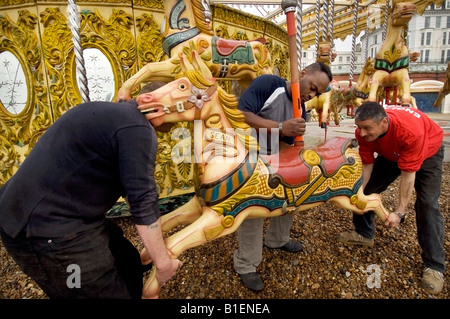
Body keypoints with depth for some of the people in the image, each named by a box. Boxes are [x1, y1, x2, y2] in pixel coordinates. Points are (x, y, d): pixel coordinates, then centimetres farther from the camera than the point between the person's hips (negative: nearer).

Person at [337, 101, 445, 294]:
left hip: (428, 152, -5)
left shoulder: (410, 131, -44)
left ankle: (434, 265, -5)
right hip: (392, 153, 5)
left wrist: (399, 212, -37)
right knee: (367, 188, 0)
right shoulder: (363, 131, -29)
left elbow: (408, 174, -38)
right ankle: (364, 233, 21)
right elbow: (367, 165, -20)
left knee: (427, 203, -17)